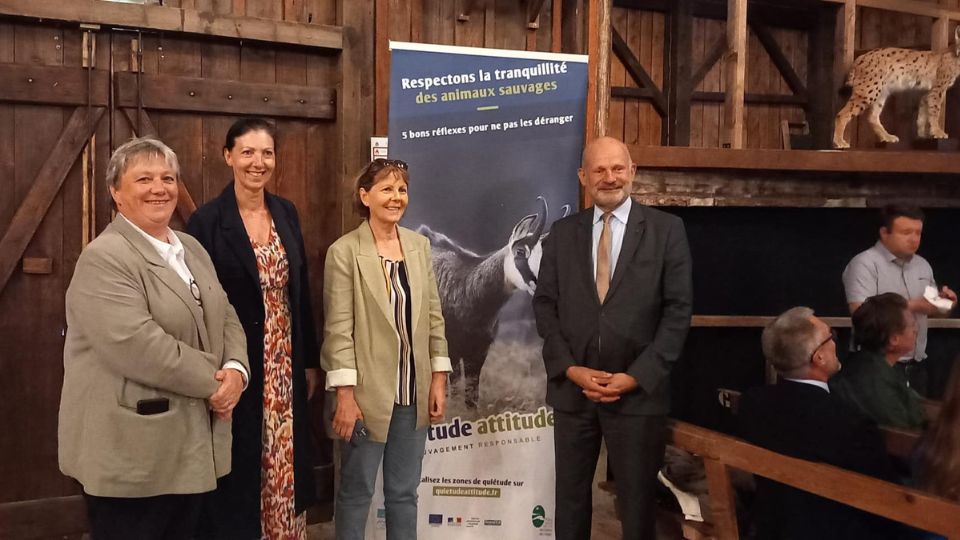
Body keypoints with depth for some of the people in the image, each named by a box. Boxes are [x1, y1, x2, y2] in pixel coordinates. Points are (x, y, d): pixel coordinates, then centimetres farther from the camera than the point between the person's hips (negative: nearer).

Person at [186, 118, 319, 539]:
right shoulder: (207, 221, -11)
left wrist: (309, 360, 10)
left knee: (284, 466, 14)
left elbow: (301, 291, 10)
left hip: (285, 364, 5)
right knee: (238, 471, 8)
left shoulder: (286, 213, 6)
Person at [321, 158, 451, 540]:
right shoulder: (344, 251, -9)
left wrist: (438, 379, 4)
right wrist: (345, 394, -15)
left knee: (404, 493, 16)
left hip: (413, 392, 5)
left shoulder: (419, 245, 6)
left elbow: (434, 316, 8)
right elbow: (338, 329, -11)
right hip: (368, 392, -4)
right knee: (356, 492, 10)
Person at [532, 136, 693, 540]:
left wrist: (636, 376, -11)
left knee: (637, 500, 11)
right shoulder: (562, 233, 8)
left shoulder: (666, 229, 0)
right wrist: (571, 368, -7)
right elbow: (544, 304, 5)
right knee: (570, 495, 13)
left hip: (638, 391, -2)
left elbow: (678, 309, -5)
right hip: (572, 388, 2)